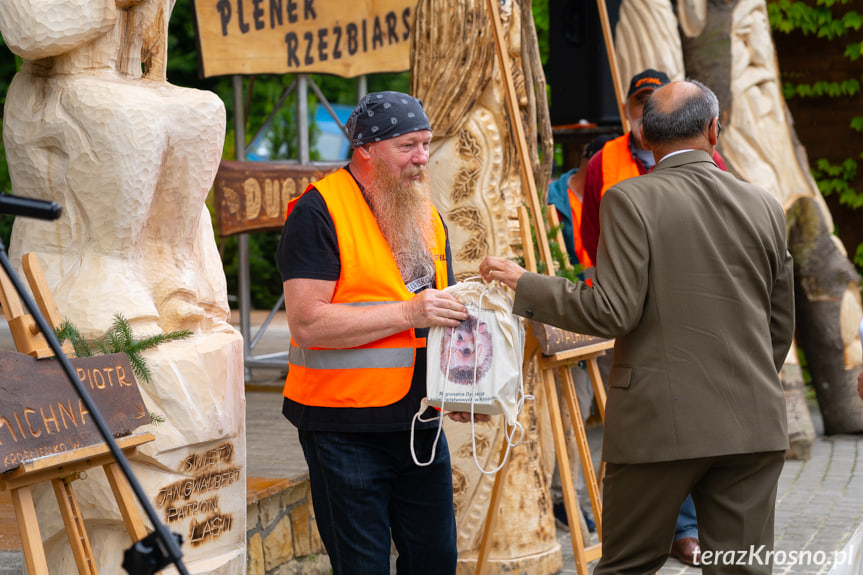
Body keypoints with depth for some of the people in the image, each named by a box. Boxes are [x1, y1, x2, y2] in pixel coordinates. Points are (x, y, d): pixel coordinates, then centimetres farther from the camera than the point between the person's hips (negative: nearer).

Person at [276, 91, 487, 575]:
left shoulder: (426, 214, 13)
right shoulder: (318, 212, -11)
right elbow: (307, 322, -20)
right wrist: (408, 313, -21)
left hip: (421, 422, 7)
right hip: (344, 425, -7)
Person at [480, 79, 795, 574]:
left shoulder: (631, 200, -6)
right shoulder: (764, 207, 7)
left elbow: (612, 311, -13)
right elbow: (781, 325, 14)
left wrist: (524, 284, -2)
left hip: (662, 423, -3)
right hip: (754, 425, 4)